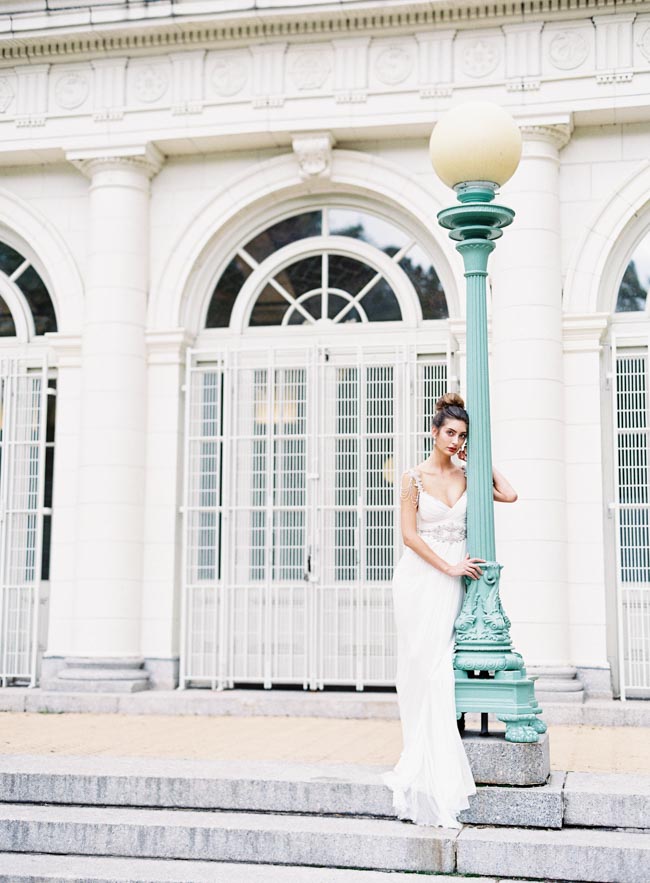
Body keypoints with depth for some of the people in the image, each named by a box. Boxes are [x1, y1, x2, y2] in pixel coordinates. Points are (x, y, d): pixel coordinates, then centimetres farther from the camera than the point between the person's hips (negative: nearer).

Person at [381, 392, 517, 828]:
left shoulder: (466, 476, 9)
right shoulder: (414, 477, -2)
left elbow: (509, 494, 1)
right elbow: (409, 534, -6)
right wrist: (449, 566, -10)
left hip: (452, 582, 3)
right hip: (420, 577, -3)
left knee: (440, 669, -1)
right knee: (423, 668, -5)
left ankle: (431, 761, 7)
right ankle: (426, 762, 2)